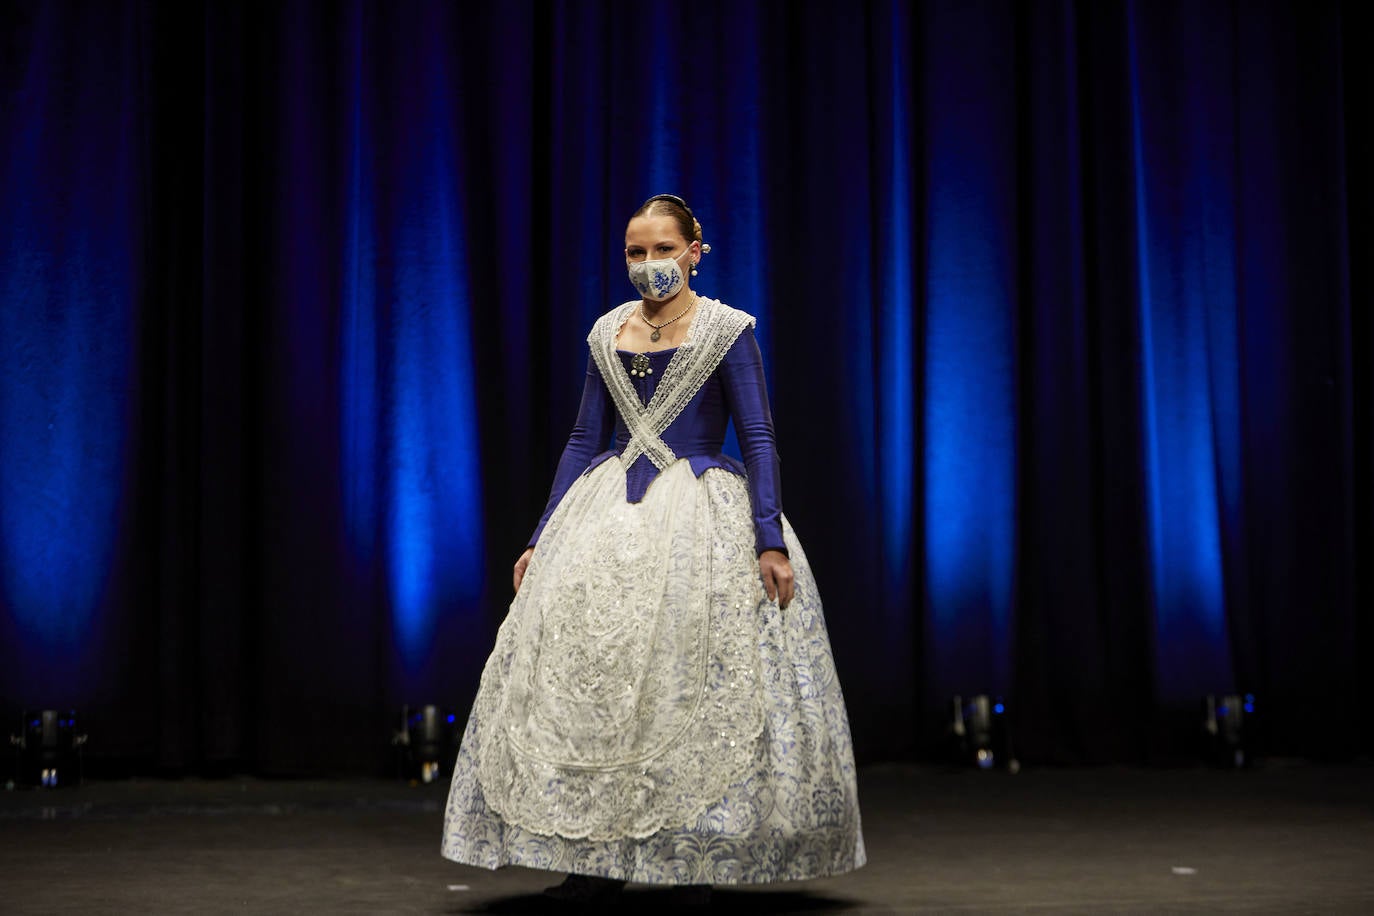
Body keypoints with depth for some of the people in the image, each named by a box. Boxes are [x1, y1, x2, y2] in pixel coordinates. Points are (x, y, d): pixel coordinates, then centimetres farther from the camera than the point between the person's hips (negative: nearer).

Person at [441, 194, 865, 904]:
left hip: (703, 514, -4)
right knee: (584, 668, -4)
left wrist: (770, 542, -14)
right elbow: (584, 441, 14)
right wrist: (544, 538, 10)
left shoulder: (727, 331, -2)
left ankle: (697, 864, 3)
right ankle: (596, 861, 4)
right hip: (610, 515, 4)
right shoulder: (607, 334, 11)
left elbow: (758, 440, -5)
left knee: (698, 683, -7)